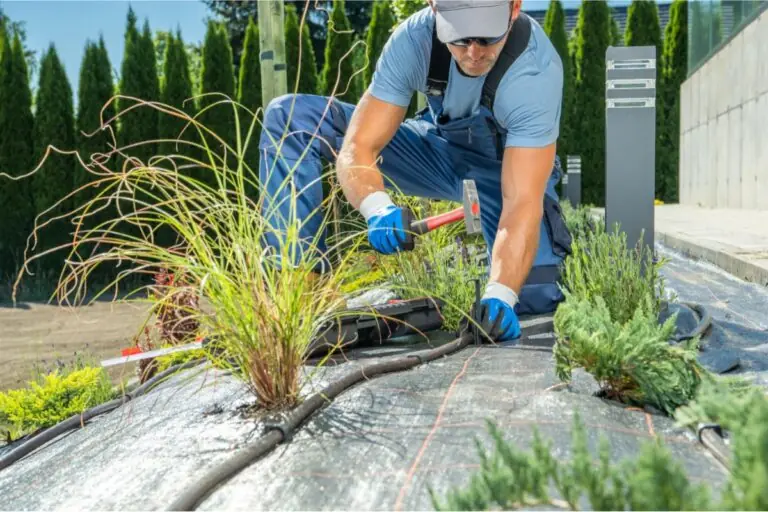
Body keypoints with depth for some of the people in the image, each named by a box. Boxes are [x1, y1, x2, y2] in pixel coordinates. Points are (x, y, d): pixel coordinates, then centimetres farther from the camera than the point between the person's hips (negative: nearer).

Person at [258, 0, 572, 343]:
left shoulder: (536, 70, -33)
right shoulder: (413, 37, -26)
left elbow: (522, 203, -38)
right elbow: (357, 148, -29)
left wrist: (500, 295, -53)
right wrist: (377, 206, -51)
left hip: (513, 167, -2)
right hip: (441, 145, 3)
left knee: (530, 295, -29)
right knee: (290, 116, -14)